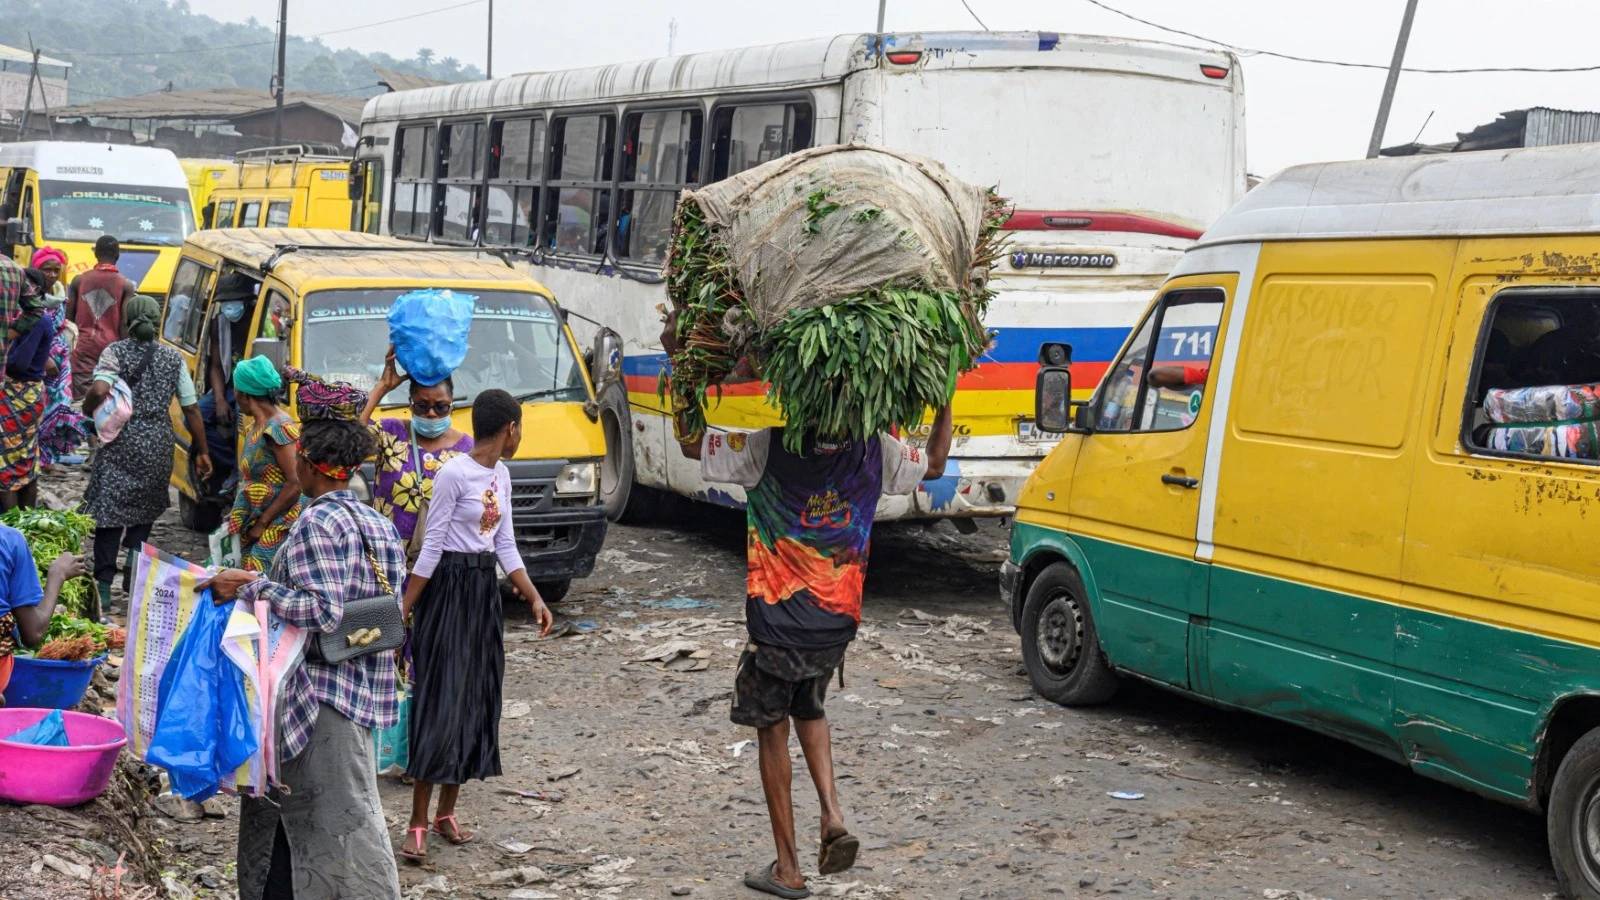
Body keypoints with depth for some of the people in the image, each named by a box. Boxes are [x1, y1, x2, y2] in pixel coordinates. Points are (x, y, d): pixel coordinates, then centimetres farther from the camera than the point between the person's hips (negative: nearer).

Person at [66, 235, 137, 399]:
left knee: (82, 398, -3)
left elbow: (69, 317, 9)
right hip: (111, 347, -1)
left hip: (83, 346, 1)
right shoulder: (126, 286, -2)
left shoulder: (79, 281, 5)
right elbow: (125, 324, -6)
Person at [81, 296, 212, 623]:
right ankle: (135, 561, 13)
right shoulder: (173, 358, 6)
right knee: (145, 509, 20)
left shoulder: (116, 352, -2)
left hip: (121, 441, -2)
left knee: (109, 512, -1)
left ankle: (102, 590, -7)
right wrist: (201, 451, 12)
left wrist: (88, 409, 2)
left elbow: (99, 390, -19)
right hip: (158, 444, 3)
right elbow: (191, 409, 5)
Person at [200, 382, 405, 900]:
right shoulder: (377, 523, 12)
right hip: (361, 686, 9)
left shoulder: (317, 522, -15)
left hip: (321, 691, -9)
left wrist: (251, 587, -18)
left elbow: (322, 611, -24)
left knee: (338, 817, -4)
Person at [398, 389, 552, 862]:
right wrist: (405, 609, -15)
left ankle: (447, 813, 19)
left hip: (484, 591, 8)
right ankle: (418, 823, -2)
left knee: (477, 698, 10)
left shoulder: (501, 475, 10)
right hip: (449, 588, -8)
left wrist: (535, 598, 6)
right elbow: (431, 547, -14)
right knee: (440, 699, -7)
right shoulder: (454, 473, -15)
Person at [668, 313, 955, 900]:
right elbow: (934, 464, 13)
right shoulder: (875, 453, -6)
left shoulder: (769, 450, -17)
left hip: (777, 622, -4)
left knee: (772, 729, 11)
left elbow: (690, 442, -8)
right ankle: (833, 814, 6)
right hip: (837, 624, 4)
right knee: (809, 709, 28)